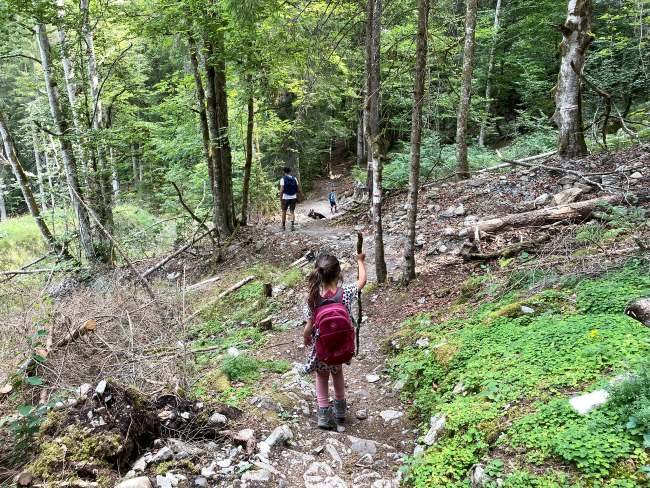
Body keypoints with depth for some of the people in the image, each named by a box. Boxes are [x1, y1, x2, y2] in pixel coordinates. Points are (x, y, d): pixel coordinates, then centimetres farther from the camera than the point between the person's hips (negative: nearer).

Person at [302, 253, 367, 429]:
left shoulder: (313, 298, -21)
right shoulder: (346, 292, -20)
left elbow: (309, 328, -14)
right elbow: (362, 281, 0)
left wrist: (306, 338, 8)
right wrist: (360, 261, 15)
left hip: (321, 348, -2)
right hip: (341, 347, 2)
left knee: (322, 376, 25)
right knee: (337, 371, 30)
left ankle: (324, 413, 24)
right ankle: (340, 408, 44)